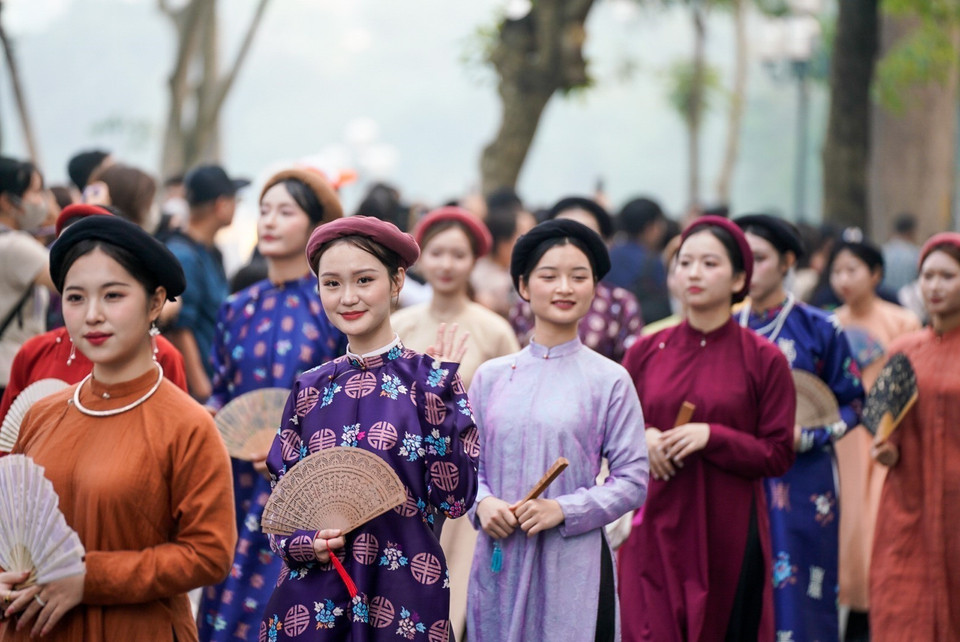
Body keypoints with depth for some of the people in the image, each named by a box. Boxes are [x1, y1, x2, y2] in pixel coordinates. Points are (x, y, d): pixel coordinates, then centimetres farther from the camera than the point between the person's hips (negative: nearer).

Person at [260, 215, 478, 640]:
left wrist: (439, 396, -16)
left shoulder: (429, 379, -4)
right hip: (312, 601, 3)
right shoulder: (311, 390, 4)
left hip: (403, 600, -3)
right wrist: (301, 542, -10)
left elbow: (456, 497, -12)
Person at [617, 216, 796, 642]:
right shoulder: (646, 351, 7)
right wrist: (641, 438, -8)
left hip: (729, 532, -2)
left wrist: (711, 437, -15)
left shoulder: (764, 359, -1)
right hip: (655, 527, 2)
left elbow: (778, 455, -3)